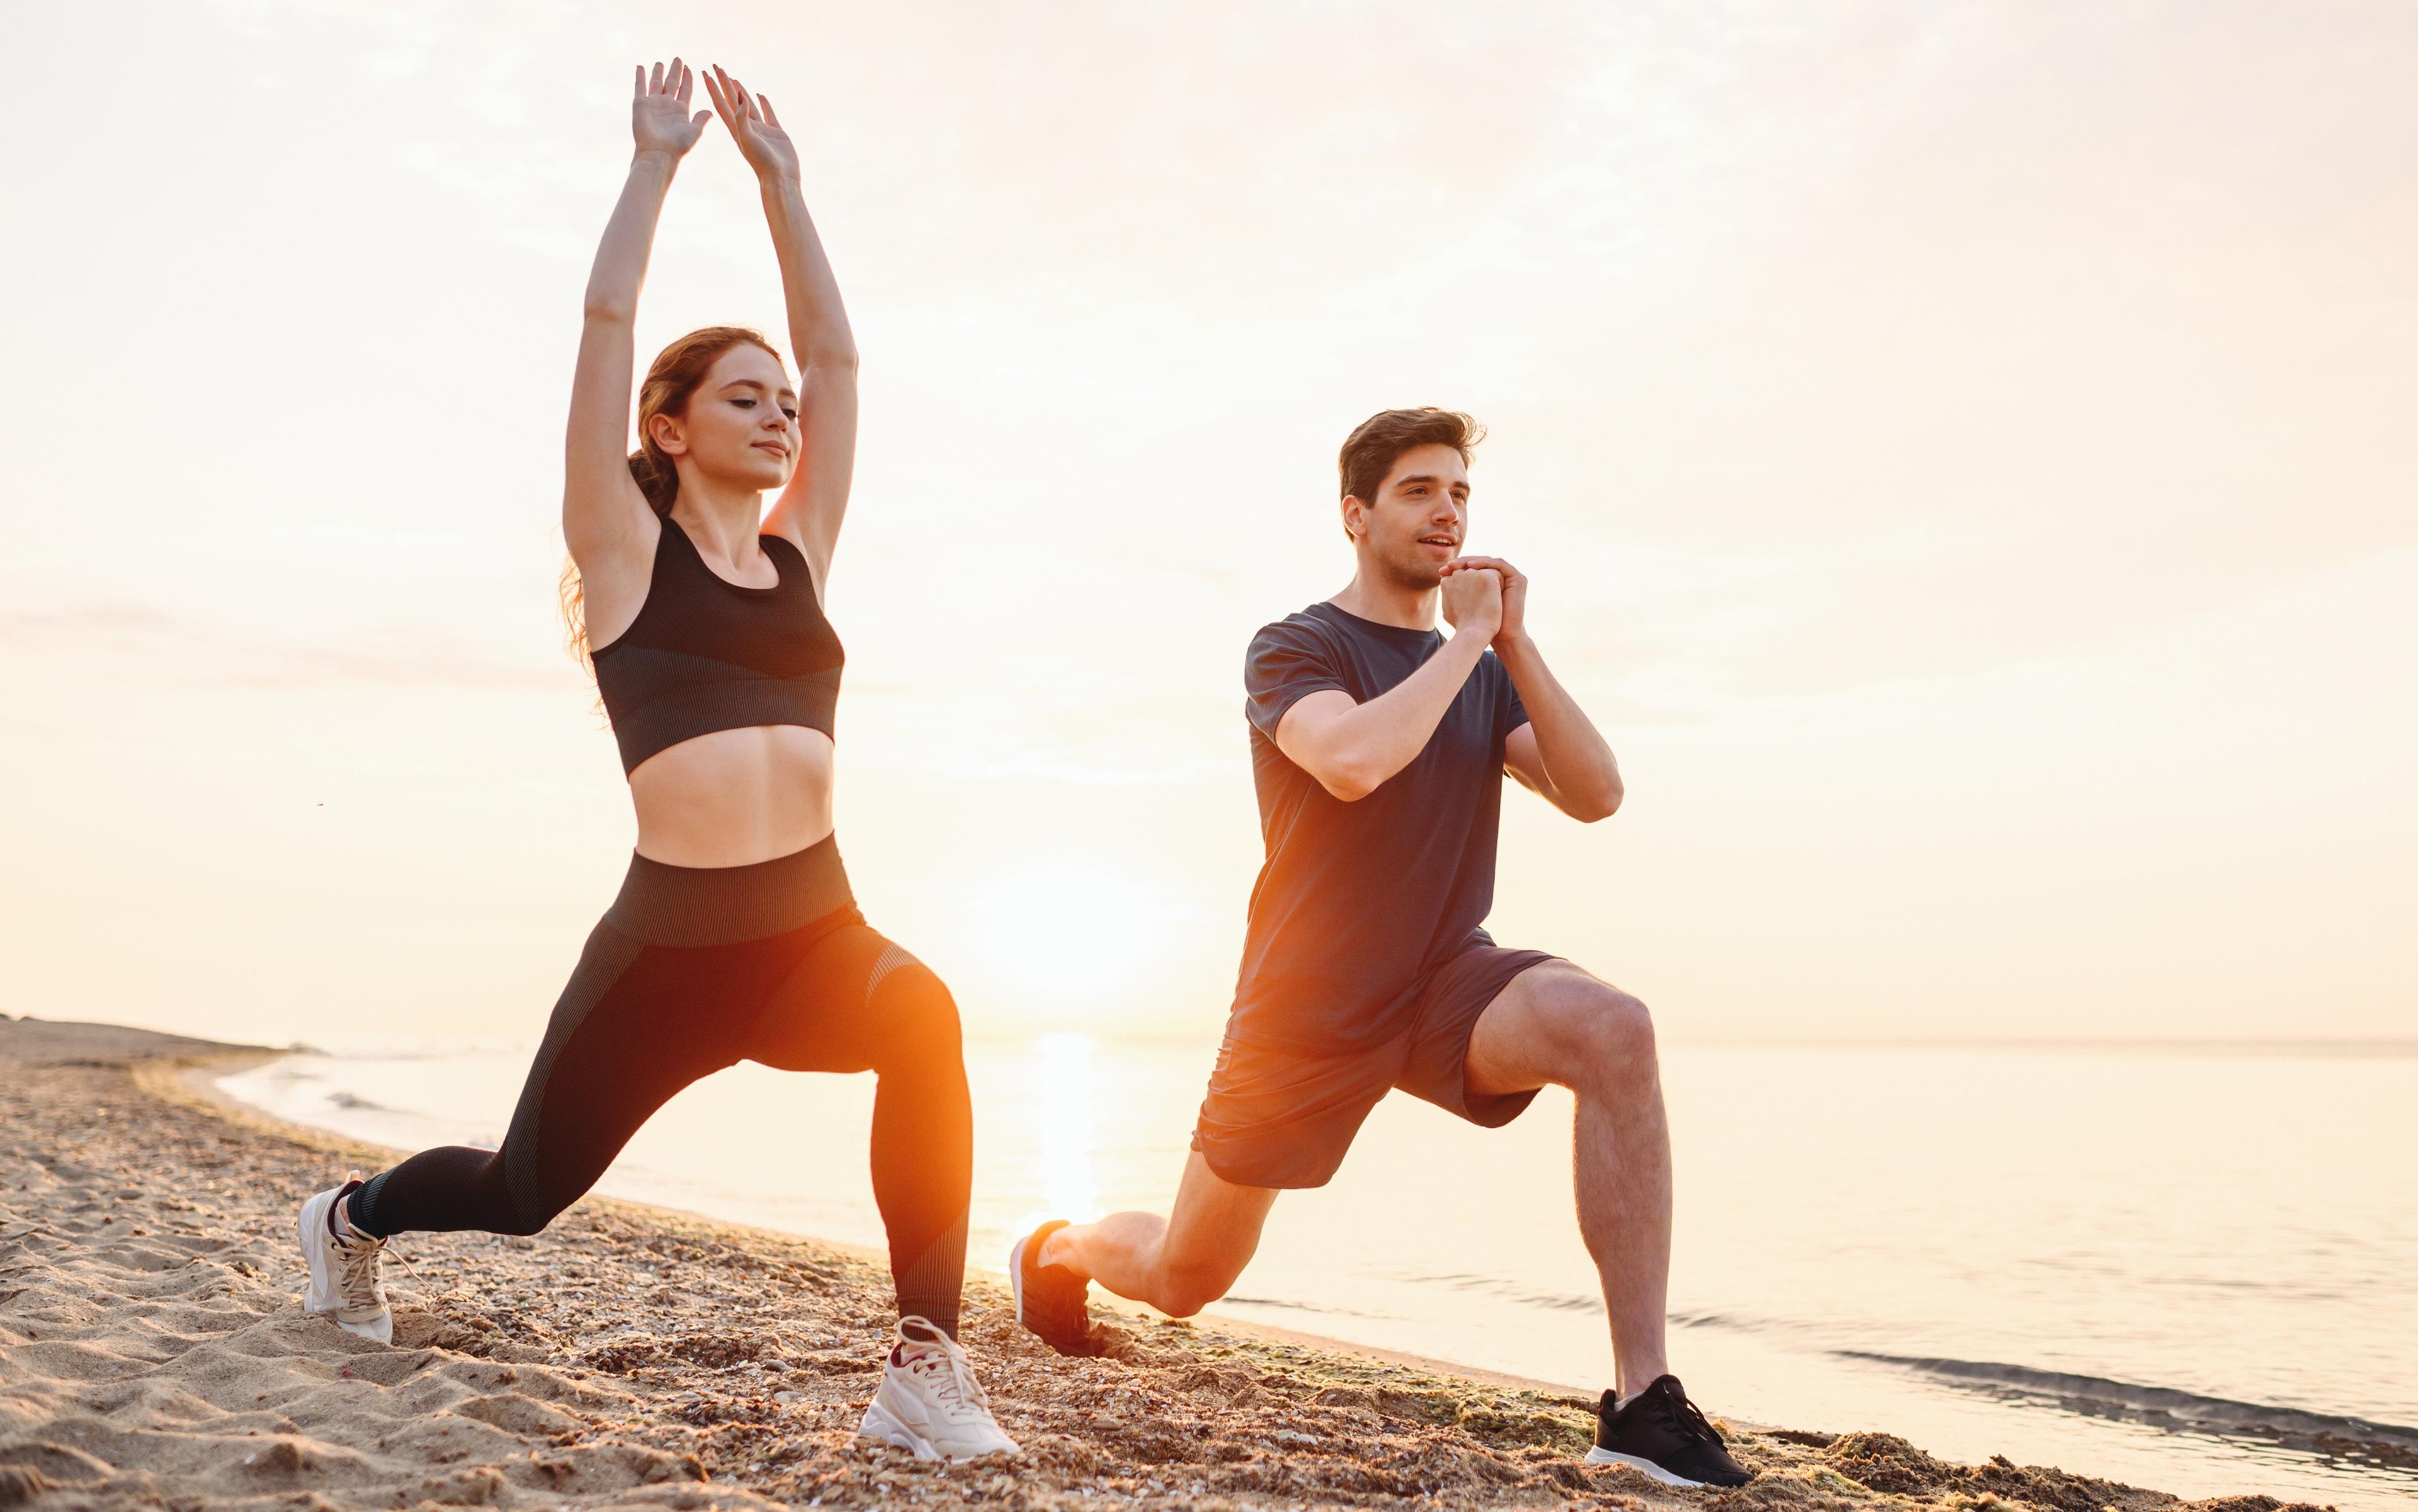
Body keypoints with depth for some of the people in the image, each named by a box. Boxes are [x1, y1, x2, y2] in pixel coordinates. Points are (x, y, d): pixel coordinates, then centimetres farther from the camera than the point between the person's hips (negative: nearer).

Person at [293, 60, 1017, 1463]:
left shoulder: (800, 553, 13)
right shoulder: (629, 552, 3)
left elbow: (837, 351, 14)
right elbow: (608, 321, -3)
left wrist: (781, 179, 18)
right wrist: (657, 159, 5)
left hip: (816, 936, 3)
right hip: (669, 944, -3)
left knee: (922, 1019, -32)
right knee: (524, 1190, 16)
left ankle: (928, 1370, -25)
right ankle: (352, 1215, 52)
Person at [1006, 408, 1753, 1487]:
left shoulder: (1486, 671, 8)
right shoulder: (1295, 650, -7)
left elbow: (1595, 795, -6)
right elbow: (1353, 761, -30)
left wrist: (1514, 641, -11)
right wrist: (1465, 637, -18)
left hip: (1449, 984, 3)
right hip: (1309, 1005, -3)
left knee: (1612, 1029, -31)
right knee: (1184, 1281, 10)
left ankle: (1643, 1399, -27)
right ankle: (1057, 1251, 48)